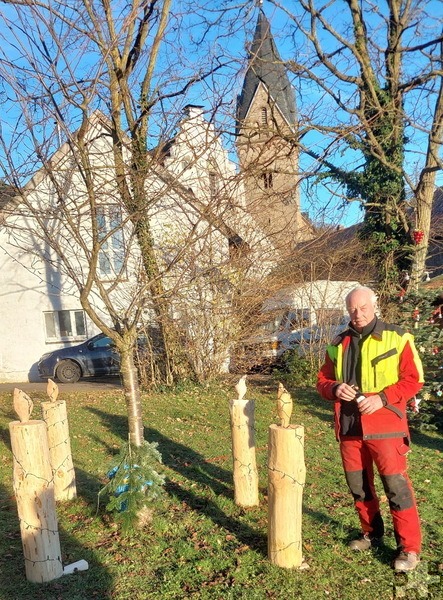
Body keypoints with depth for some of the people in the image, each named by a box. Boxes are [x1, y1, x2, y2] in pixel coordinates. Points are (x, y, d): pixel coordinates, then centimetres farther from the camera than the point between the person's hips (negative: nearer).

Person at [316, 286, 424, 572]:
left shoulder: (397, 338, -5)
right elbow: (323, 380, 12)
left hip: (384, 426, -5)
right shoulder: (338, 344, 8)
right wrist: (335, 389, -11)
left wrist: (382, 398, -19)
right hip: (349, 428, 5)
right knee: (359, 486, 16)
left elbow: (413, 379, -7)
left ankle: (410, 547, 16)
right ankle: (372, 533, 36)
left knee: (396, 486, -1)